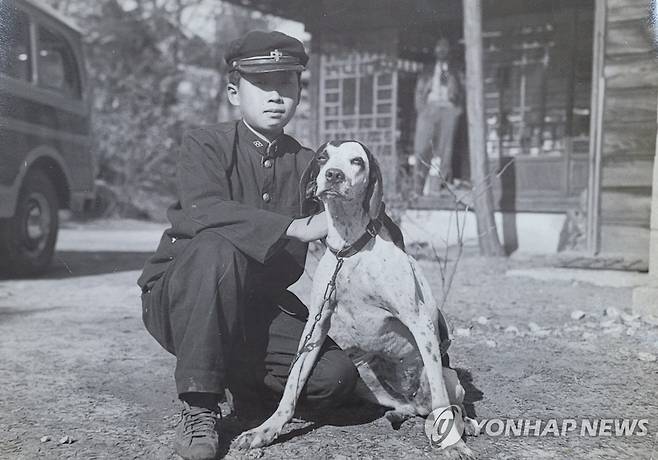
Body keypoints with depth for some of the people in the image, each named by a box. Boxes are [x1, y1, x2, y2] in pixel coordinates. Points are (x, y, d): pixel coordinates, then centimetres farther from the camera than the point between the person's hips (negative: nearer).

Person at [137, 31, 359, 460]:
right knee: (218, 246, -37)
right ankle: (199, 405, -26)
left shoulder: (307, 164, 7)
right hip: (177, 298, -3)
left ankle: (238, 377, 13)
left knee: (335, 376, -18)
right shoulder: (205, 145, -7)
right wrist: (295, 227, -36)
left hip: (258, 305, 4)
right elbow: (202, 210, -28)